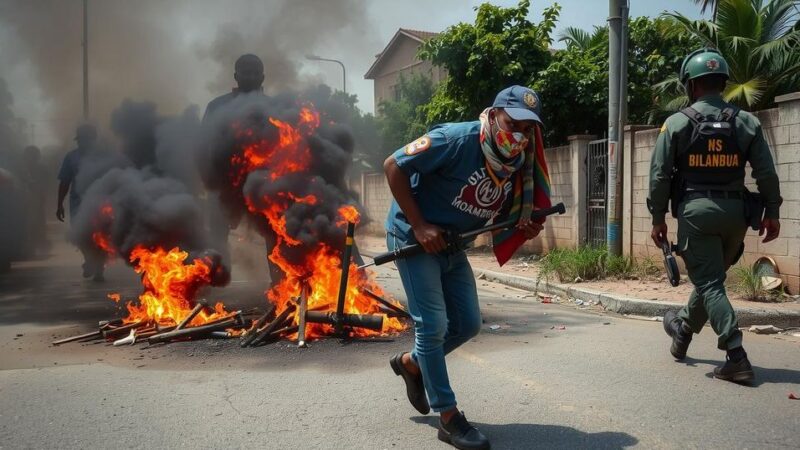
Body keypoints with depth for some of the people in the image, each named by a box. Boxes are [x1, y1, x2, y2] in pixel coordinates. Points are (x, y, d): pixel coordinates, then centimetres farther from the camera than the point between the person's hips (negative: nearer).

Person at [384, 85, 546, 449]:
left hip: (452, 245, 8)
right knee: (433, 325, -7)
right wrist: (419, 226, -23)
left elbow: (499, 213, 10)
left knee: (467, 324, 11)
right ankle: (449, 417, 4)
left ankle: (411, 363, 34)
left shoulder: (515, 164, -2)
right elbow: (393, 166, -22)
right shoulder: (456, 139, -24)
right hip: (413, 237, -8)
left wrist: (523, 227, -14)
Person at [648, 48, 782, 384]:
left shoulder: (677, 123, -4)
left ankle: (737, 358, -10)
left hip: (696, 210, -4)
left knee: (709, 283, -2)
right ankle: (683, 329, 41)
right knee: (711, 276, 20)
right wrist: (771, 212, 12)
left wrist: (658, 218, 3)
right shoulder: (746, 122, 4)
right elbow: (766, 173, 3)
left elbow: (660, 176, -5)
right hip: (735, 211, 4)